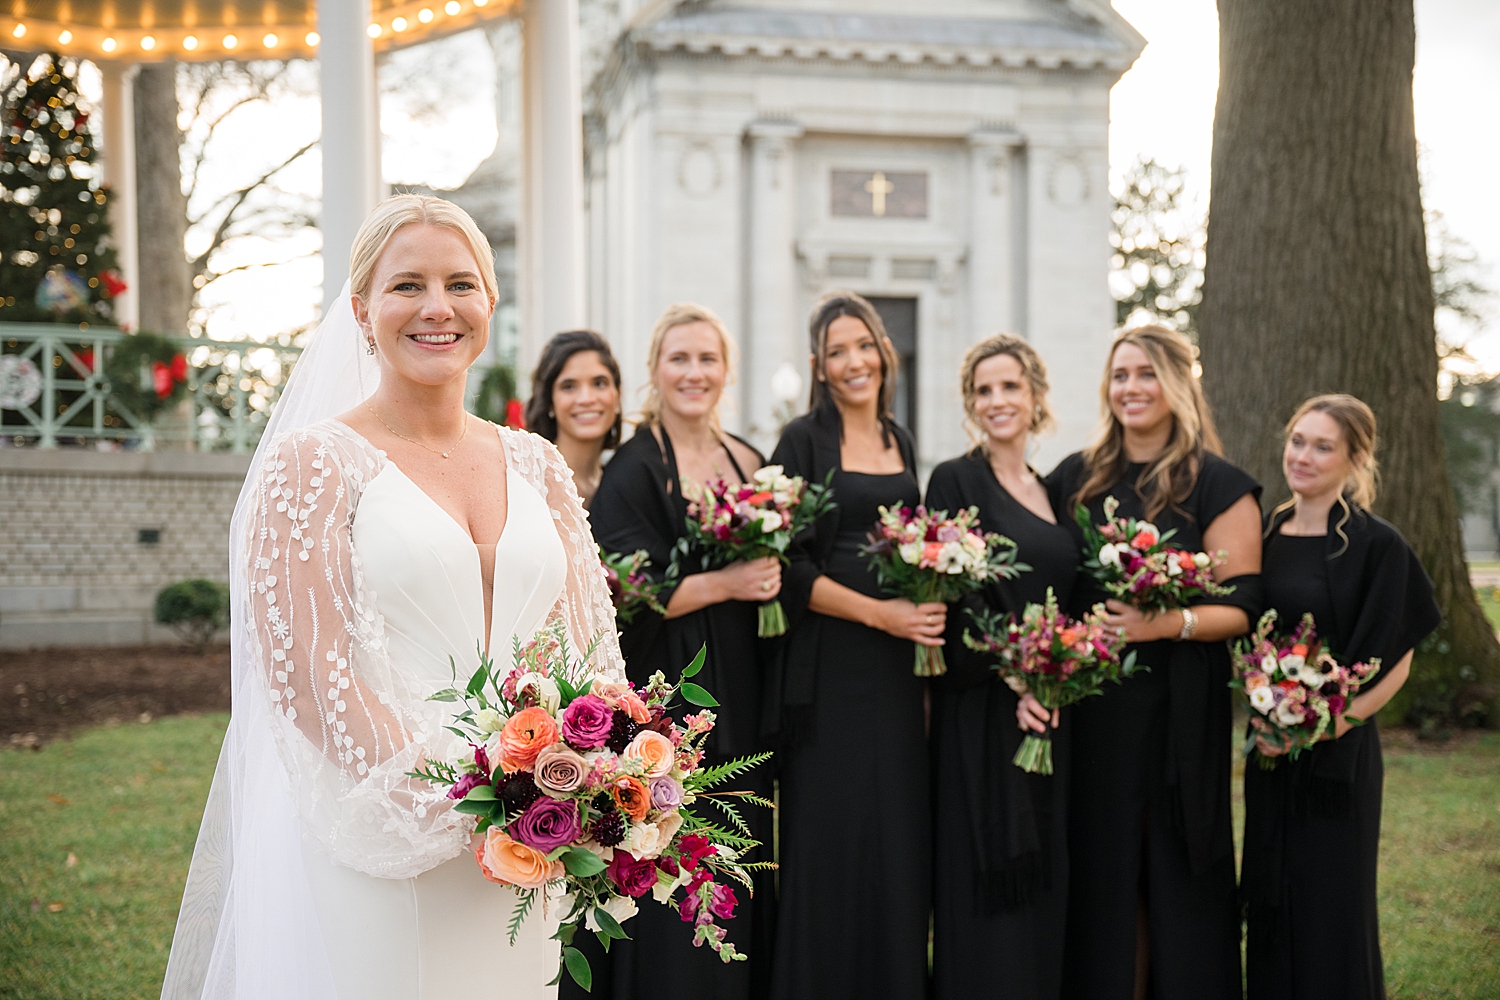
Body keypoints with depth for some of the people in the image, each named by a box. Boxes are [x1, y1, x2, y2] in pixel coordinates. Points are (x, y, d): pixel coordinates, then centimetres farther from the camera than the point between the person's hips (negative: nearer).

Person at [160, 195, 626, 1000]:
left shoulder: (535, 465, 10)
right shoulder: (313, 463, -4)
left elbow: (588, 648, 9)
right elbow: (304, 670, -12)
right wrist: (460, 810, -17)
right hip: (368, 851, -4)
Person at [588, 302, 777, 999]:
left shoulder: (748, 461, 11)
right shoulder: (635, 467, -8)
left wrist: (770, 577, -1)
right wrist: (725, 584, -17)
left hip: (740, 691, 6)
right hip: (667, 688, -6)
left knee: (743, 857, 9)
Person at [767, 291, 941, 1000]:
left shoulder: (902, 443, 14)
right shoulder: (804, 442, -5)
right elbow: (789, 566, -11)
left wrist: (927, 608, 4)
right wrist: (879, 613, -17)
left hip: (896, 664, 5)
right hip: (829, 663, -5)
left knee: (897, 832, 6)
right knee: (830, 832, -3)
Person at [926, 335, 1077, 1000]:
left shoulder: (1052, 491, 15)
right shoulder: (955, 482, -4)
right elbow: (951, 601, -12)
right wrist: (1008, 677, -20)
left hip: (1049, 716, 6)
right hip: (983, 714, -6)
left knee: (1046, 884, 9)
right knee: (989, 882, -4)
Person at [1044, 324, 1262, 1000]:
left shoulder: (1218, 485, -1)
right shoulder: (1074, 478, 11)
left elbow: (1242, 606, -5)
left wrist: (1170, 623, -23)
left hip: (1179, 709, -3)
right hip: (1088, 708, 3)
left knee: (1176, 872, 0)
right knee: (1098, 874, 5)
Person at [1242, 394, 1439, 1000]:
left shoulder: (1377, 545, -10)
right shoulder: (1266, 535, 7)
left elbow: (1395, 661, -9)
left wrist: (1328, 724, -18)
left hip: (1338, 753, -5)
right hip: (1269, 749, 5)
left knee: (1330, 904, 3)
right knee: (1269, 898, 12)